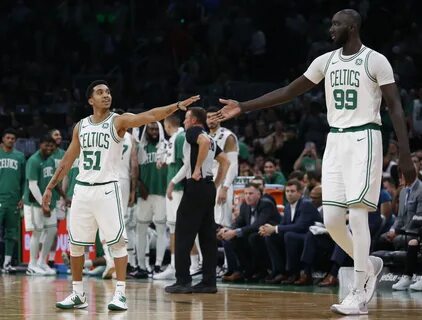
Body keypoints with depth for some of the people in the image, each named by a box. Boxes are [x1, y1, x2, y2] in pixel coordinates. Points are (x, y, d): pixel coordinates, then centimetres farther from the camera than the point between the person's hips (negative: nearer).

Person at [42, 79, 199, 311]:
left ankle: (120, 294, -7)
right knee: (76, 243, 6)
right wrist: (50, 187, 16)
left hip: (107, 189, -4)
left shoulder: (118, 121, -4)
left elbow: (150, 116, -19)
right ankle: (78, 294, 16)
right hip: (82, 189, 5)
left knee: (117, 241, -9)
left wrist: (178, 106, -33)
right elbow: (68, 160, 17)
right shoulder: (81, 126, 10)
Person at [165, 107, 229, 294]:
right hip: (209, 187, 9)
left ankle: (183, 281, -8)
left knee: (183, 236, -5)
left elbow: (204, 142, -26)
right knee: (207, 236, 8)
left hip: (196, 186, -9)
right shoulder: (210, 138, 21)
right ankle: (209, 282, 7)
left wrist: (197, 169, -21)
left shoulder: (193, 131, -4)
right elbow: (225, 162, 23)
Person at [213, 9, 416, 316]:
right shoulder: (326, 61, 10)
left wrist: (406, 156, -14)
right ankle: (369, 265, 25)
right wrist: (244, 107, 10)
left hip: (363, 140, -6)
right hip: (335, 141, 6)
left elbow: (396, 108, -8)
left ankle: (359, 296, -8)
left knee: (357, 216, -12)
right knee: (332, 218, 0)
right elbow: (289, 91, 15)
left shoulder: (376, 61, -8)